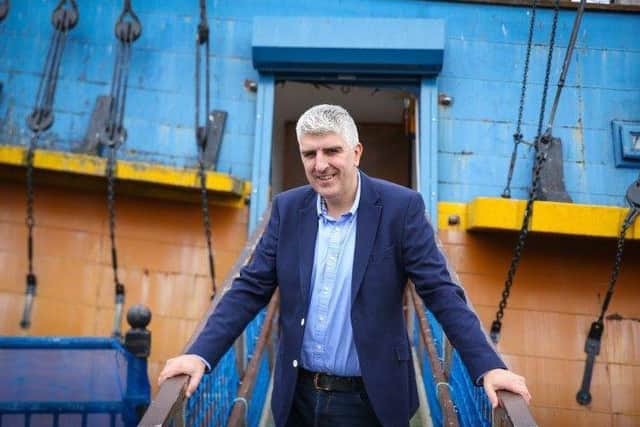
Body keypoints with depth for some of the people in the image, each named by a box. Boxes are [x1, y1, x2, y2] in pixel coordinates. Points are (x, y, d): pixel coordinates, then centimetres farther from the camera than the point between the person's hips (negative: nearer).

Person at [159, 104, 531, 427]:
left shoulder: (401, 207, -11)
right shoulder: (288, 208, -2)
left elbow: (441, 292, -11)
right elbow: (251, 289, -1)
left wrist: (489, 366, -20)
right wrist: (201, 354, -10)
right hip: (298, 396, 3)